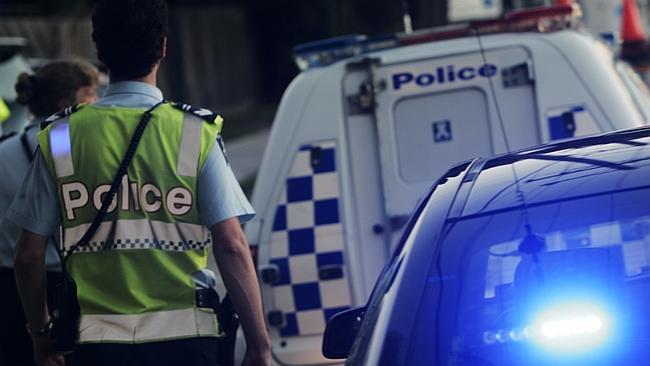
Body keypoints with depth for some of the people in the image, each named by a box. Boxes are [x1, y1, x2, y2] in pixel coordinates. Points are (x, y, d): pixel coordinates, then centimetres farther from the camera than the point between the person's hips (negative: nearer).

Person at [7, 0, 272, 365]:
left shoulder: (60, 138, 3)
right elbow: (232, 246, -7)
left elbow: (29, 254, 5)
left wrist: (42, 333, 19)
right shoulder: (196, 133, -2)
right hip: (182, 337, -1)